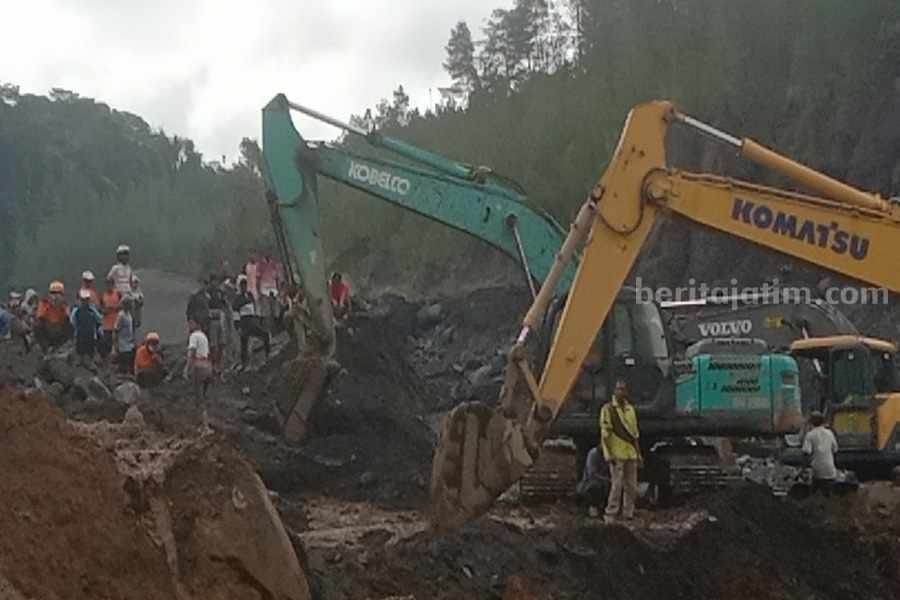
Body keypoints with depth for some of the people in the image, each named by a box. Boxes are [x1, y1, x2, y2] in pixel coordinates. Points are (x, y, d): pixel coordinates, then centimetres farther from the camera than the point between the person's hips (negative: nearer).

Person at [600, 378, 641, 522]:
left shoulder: (631, 409, 15)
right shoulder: (608, 409, -4)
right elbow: (605, 433, -8)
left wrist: (638, 453, 16)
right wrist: (608, 454, -14)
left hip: (631, 454, 6)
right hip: (617, 454, -6)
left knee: (631, 486, 6)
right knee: (617, 486, -8)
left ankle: (628, 515, 13)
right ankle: (611, 515, 0)